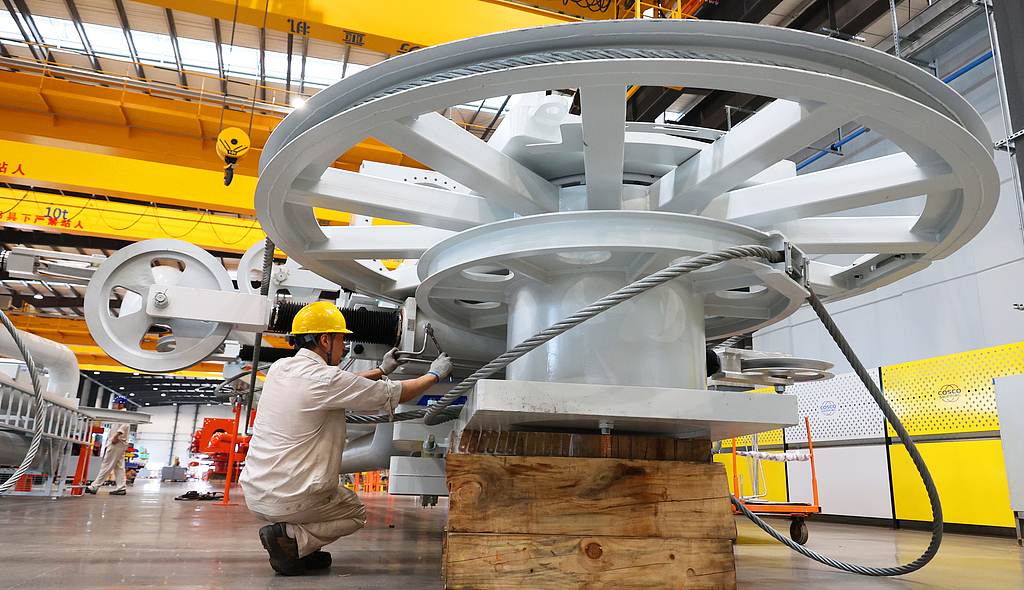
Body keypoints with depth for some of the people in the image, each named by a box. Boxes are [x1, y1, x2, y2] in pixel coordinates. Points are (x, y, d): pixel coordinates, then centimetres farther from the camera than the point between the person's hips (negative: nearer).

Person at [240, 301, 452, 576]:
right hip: (289, 501, -8)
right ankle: (290, 537, -3)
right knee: (356, 513, 18)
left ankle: (304, 550, 12)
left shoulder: (279, 368, 6)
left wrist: (381, 370, 30)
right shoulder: (325, 379, -17)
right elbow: (396, 394, -8)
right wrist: (435, 374, 8)